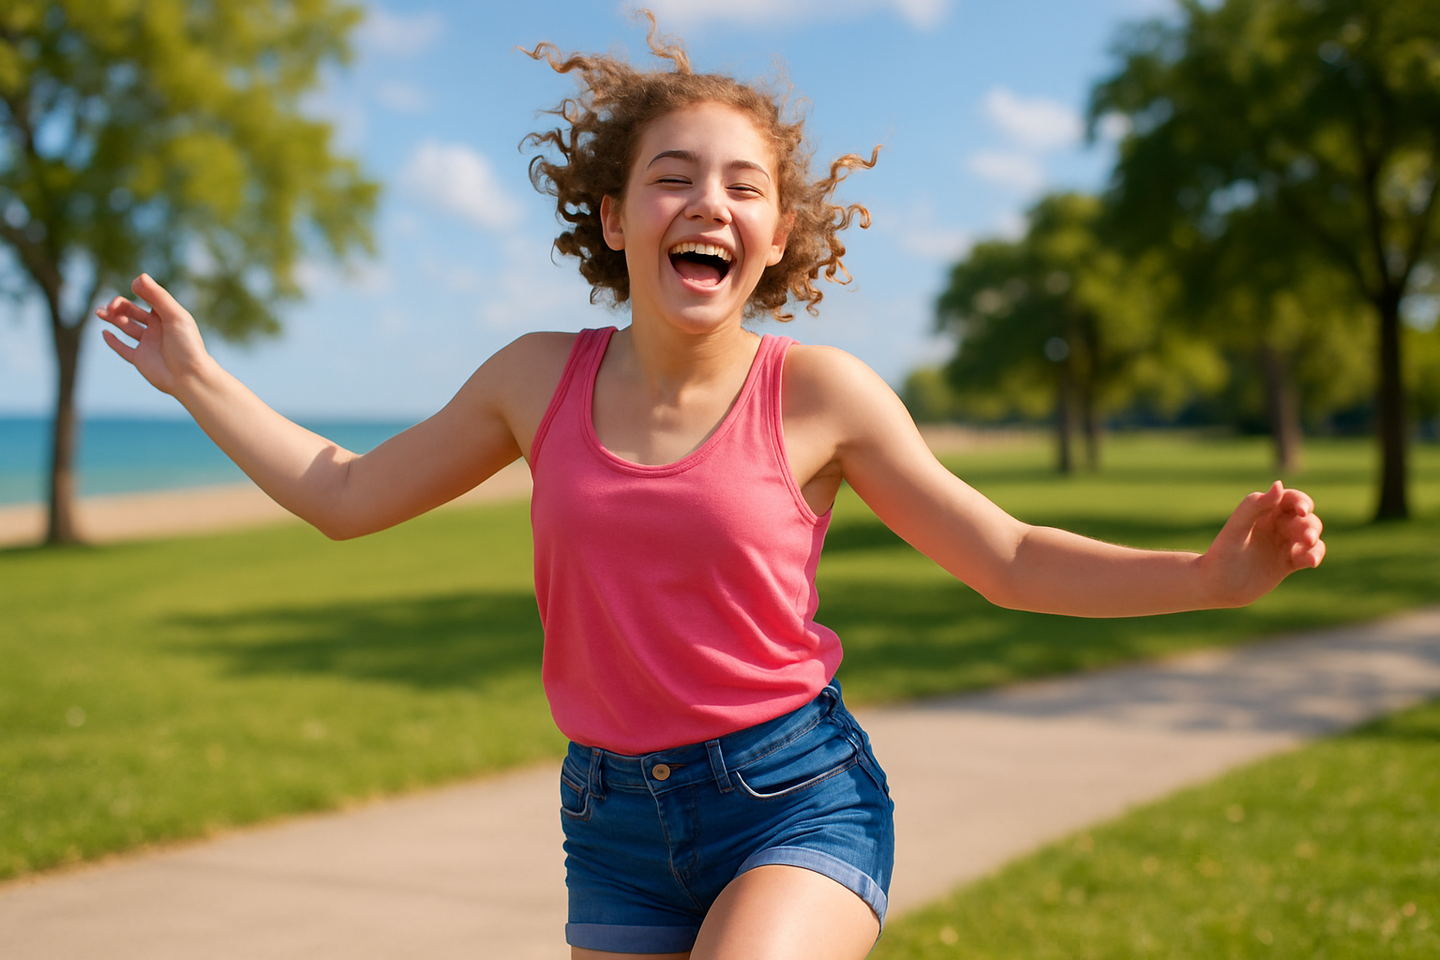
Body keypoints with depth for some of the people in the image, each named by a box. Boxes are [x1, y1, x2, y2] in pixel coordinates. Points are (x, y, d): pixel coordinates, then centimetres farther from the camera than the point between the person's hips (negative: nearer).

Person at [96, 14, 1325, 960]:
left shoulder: (820, 392, -8)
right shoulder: (539, 379, 0)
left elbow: (1010, 561, 0)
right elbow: (347, 497, 12)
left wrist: (1215, 574, -11)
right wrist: (196, 376, 15)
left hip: (798, 800, -3)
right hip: (617, 824, 4)